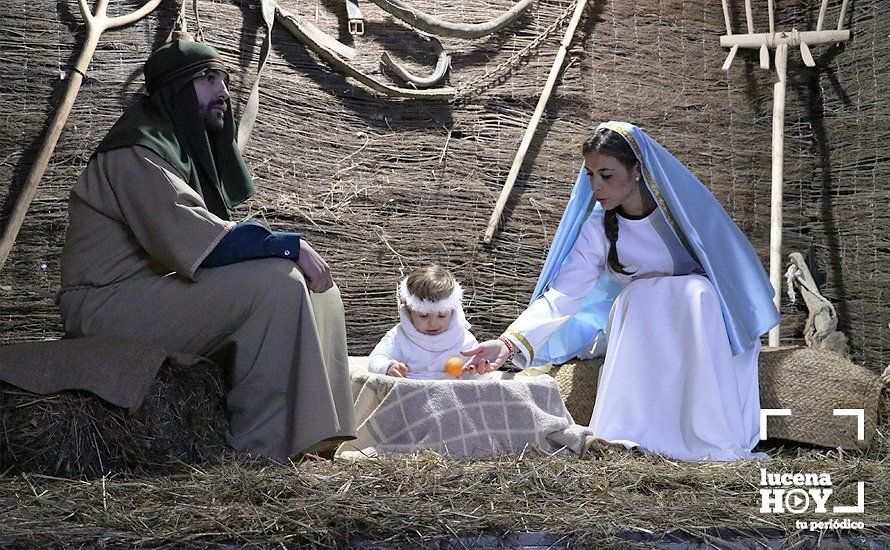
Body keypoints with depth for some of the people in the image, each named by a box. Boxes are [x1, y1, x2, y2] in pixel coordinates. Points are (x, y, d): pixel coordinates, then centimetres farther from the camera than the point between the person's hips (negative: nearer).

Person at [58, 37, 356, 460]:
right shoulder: (137, 151, -14)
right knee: (276, 281, -27)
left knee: (317, 288, 1)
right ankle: (263, 444, -22)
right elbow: (194, 238, -26)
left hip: (157, 291, 10)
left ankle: (309, 432, -5)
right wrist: (289, 246, -23)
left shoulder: (180, 143, 18)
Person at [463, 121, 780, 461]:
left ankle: (712, 442, -38)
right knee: (639, 296, -31)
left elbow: (727, 267, -4)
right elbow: (562, 295, -19)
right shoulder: (596, 231, -9)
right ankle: (628, 438, -39)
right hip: (636, 326, 1)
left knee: (698, 291, -33)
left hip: (704, 323, 0)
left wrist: (666, 281, -17)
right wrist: (510, 343, -34)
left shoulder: (686, 204, -12)